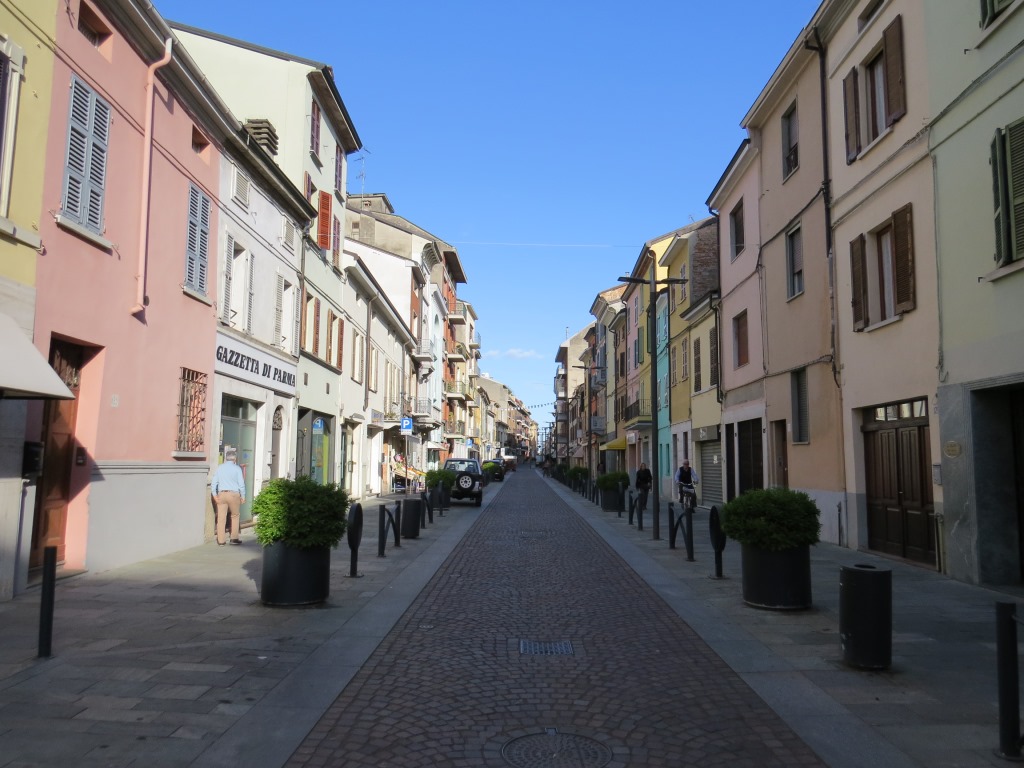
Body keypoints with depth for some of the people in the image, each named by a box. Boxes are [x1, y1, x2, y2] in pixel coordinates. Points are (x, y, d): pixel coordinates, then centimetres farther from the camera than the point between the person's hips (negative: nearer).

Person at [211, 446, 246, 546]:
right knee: (235, 516, 14)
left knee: (221, 517, 5)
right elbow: (241, 484, -5)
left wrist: (215, 495, 10)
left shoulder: (220, 468, 7)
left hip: (221, 494, 3)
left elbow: (213, 483, 6)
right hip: (234, 494, -3)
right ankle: (234, 538, 15)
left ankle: (221, 540, 8)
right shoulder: (237, 468, -3)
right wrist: (243, 496, 4)